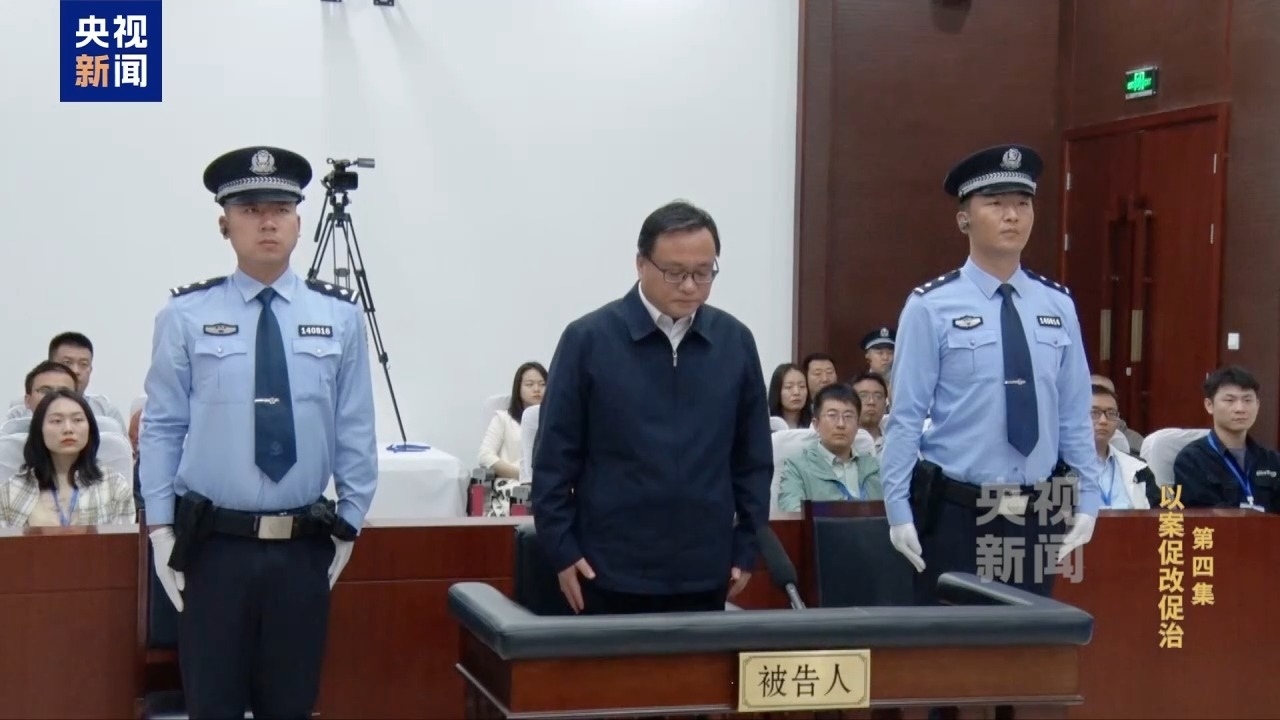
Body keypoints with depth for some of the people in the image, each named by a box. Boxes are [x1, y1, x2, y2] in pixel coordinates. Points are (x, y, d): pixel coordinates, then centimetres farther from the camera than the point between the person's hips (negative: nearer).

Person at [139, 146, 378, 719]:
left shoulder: (340, 316, 2)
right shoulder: (186, 315, -2)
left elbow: (355, 430, 6)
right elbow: (161, 427, 2)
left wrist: (348, 524, 6)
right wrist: (160, 527, -2)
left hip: (304, 547, 1)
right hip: (213, 544, -1)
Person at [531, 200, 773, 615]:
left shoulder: (735, 341, 4)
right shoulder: (588, 339, -5)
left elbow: (753, 456, 9)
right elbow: (555, 455, -3)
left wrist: (748, 547, 6)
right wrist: (562, 549, -5)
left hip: (704, 571, 3)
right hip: (612, 571, -3)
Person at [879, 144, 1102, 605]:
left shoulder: (1058, 306, 6)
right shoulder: (931, 307, -8)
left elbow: (1075, 413, 9)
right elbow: (906, 417, -7)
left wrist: (1087, 500, 6)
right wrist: (899, 509, -10)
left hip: (1037, 515, 4)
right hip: (955, 513, -4)